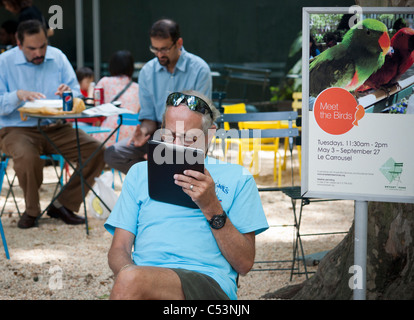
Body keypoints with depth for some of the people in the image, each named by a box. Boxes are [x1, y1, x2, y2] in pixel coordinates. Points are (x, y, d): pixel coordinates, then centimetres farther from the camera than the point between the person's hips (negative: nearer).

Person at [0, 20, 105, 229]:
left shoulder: (57, 57, 8)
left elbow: (77, 93, 6)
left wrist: (69, 94, -18)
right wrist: (18, 95, -28)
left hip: (56, 128, 4)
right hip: (18, 129, -4)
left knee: (96, 150, -17)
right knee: (27, 156, -37)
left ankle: (63, 205, -5)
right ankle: (31, 210, -9)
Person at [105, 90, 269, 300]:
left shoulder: (237, 178, 15)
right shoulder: (139, 173, 24)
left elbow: (244, 264, 8)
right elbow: (118, 250, 16)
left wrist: (211, 208, -3)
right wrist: (129, 272, -8)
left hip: (210, 282, -3)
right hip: (145, 276, 3)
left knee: (130, 280, -33)